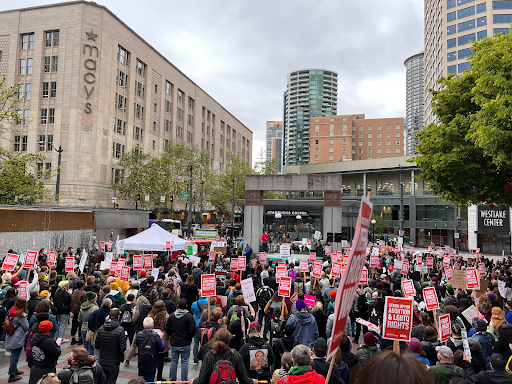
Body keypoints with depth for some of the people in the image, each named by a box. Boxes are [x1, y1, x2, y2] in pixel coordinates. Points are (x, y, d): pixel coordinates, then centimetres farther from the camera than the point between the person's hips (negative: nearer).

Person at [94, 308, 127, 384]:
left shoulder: (101, 329, -5)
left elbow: (96, 346, 2)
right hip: (114, 363, -4)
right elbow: (123, 348, -18)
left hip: (102, 362, 4)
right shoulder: (120, 330, -19)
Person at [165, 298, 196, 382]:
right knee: (184, 363, 6)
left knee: (173, 362, 15)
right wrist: (190, 337, 5)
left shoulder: (171, 316, -3)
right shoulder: (189, 316, -15)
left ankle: (172, 380, 25)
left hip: (174, 343, 3)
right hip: (185, 344, -3)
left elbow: (167, 328, 0)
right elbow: (192, 330, -15)